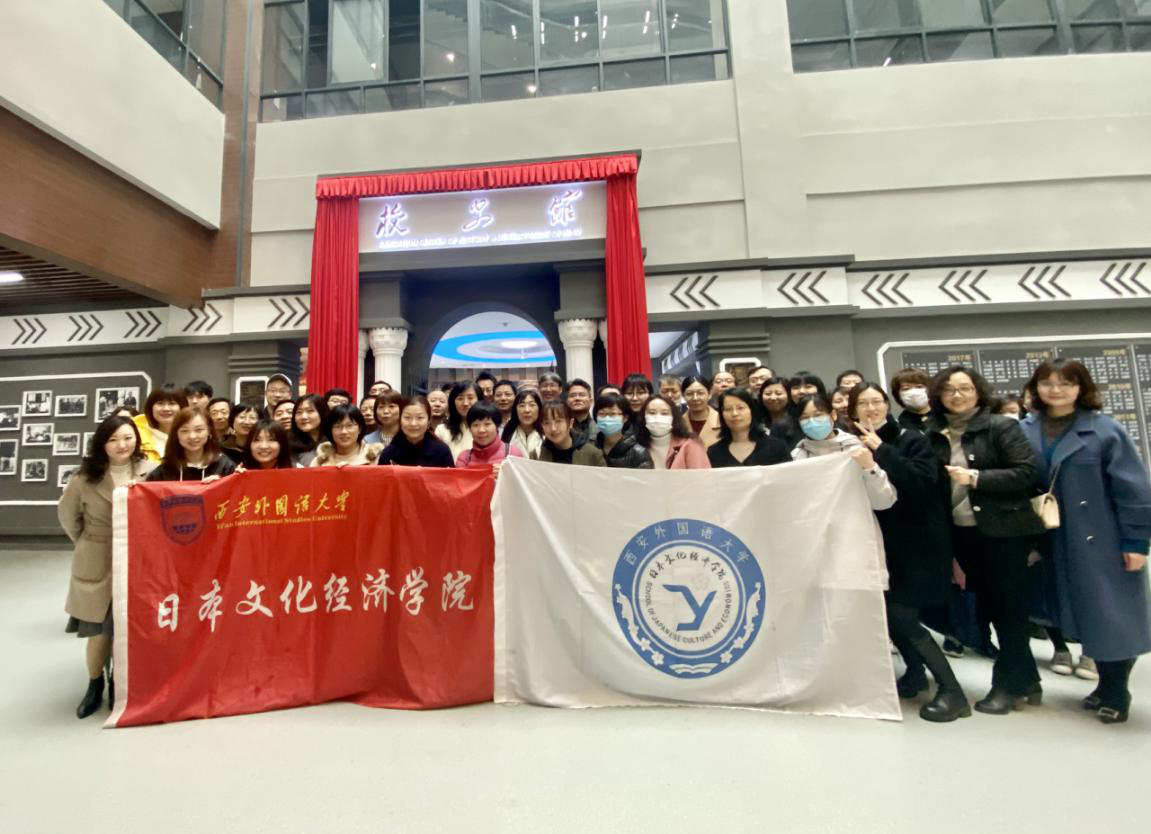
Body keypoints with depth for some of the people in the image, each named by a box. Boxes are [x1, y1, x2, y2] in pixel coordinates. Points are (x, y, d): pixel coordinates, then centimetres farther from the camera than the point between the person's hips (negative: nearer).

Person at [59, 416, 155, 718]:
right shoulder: (85, 477, -6)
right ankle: (95, 685, 35)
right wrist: (86, 544, 12)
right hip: (97, 565, 0)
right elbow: (67, 514, 9)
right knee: (99, 632, 9)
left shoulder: (150, 471, -8)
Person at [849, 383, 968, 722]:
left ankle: (951, 690, 4)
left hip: (917, 542, -5)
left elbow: (924, 480, -23)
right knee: (889, 613, 12)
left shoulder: (911, 439, -7)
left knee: (903, 616, -10)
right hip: (881, 543, 5)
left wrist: (882, 450, -23)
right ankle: (915, 672, 35)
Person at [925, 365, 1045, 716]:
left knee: (1008, 605, 5)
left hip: (1003, 531, -5)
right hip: (961, 532, 5)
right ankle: (1025, 680, 29)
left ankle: (1009, 684, 18)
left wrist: (975, 477, -19)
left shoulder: (1002, 427, -6)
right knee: (992, 605, 13)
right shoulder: (932, 433, 5)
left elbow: (1027, 472, -13)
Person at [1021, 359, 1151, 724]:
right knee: (1085, 615, 14)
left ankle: (1115, 693, 23)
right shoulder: (1025, 431, 1)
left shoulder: (1105, 429, -8)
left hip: (1104, 540, -3)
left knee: (1112, 616, 5)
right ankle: (1107, 686, 31)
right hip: (1057, 543, 3)